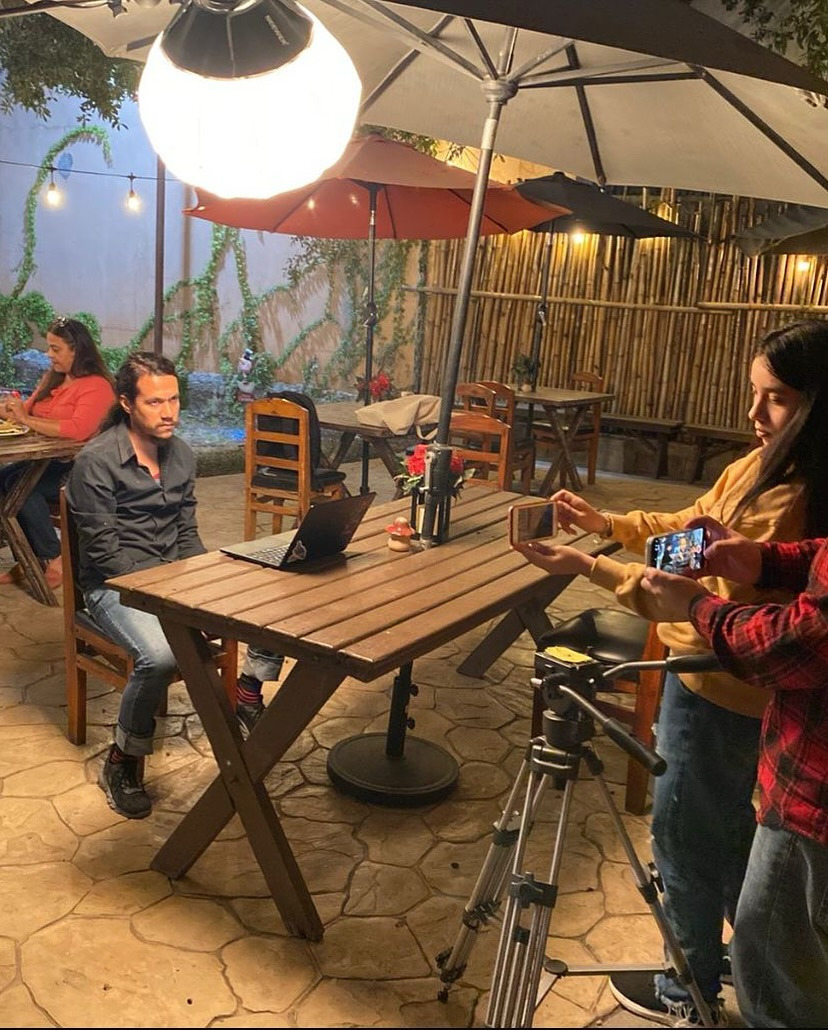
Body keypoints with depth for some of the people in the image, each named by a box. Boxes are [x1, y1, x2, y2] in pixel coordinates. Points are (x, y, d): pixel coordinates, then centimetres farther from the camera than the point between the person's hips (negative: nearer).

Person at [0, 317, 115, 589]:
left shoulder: (97, 386, -11)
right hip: (49, 461, 8)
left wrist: (26, 419, -21)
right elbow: (28, 411, 21)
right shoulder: (52, 379, 15)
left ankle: (54, 562, -14)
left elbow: (78, 429, -26)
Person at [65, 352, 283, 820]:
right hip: (116, 585, -6)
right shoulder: (95, 462, -15)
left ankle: (249, 694, 11)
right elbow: (105, 553, -16)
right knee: (161, 654, -36)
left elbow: (187, 534, 10)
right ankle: (123, 763, -10)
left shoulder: (182, 454, 5)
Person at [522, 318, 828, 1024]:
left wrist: (589, 567, -27)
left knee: (685, 836, 9)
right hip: (724, 685, 9)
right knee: (730, 832, 26)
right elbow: (691, 527, 13)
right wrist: (604, 522, 1)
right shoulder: (761, 467, 1)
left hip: (718, 693, -9)